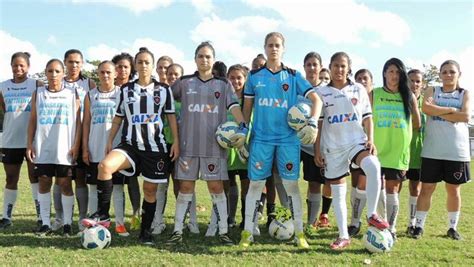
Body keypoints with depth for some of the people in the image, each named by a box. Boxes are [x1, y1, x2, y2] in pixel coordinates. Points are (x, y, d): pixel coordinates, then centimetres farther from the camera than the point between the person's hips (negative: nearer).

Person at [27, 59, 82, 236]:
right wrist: (29, 144, 1)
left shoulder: (72, 94, 4)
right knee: (44, 182, 5)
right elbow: (32, 121, 9)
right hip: (42, 147, 3)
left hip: (64, 148, -2)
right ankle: (45, 223, 13)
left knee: (65, 184, 1)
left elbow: (78, 121, 1)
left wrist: (76, 145, -7)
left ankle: (67, 223, 9)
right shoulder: (38, 93, 10)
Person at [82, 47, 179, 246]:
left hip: (155, 147, -1)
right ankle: (103, 214, -15)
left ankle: (146, 231, 19)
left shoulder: (163, 90, 4)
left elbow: (171, 116, 5)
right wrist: (110, 140, 7)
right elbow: (118, 117, 14)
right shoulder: (126, 90, 9)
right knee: (105, 165, -26)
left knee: (150, 189, 4)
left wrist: (176, 142, -2)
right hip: (130, 144, 1)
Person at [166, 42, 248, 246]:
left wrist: (242, 128, -19)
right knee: (186, 187, 4)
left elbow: (234, 106, -2)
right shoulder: (184, 82, 9)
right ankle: (178, 231, 12)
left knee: (216, 187, 1)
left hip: (214, 144, -1)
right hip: (189, 143, 1)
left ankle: (223, 231, 9)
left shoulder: (223, 84, 8)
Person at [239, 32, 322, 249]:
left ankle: (299, 233, 13)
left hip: (288, 138, 0)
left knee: (291, 184, 2)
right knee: (256, 184, 3)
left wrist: (312, 123, -15)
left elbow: (316, 99, -1)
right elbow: (247, 107, 12)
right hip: (261, 138, 1)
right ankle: (247, 232, 12)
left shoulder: (293, 76, 3)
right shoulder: (255, 76, 6)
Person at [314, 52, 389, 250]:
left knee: (373, 167, -32)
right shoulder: (322, 92, 6)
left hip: (357, 141, 0)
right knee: (337, 193, 4)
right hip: (333, 147, 1)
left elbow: (367, 117, 8)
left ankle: (371, 214, -15)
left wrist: (370, 139, -6)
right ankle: (343, 236, 15)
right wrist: (317, 150, 2)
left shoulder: (359, 90, 9)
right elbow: (317, 123, 6)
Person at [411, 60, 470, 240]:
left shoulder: (465, 94, 7)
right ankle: (419, 225, 9)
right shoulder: (432, 91, 7)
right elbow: (426, 108, -15)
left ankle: (452, 227, 21)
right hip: (432, 151, -1)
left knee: (453, 190, 9)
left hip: (457, 151, 1)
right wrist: (451, 110, -12)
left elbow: (466, 116, -11)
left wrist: (438, 112, -11)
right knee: (426, 188, 1)